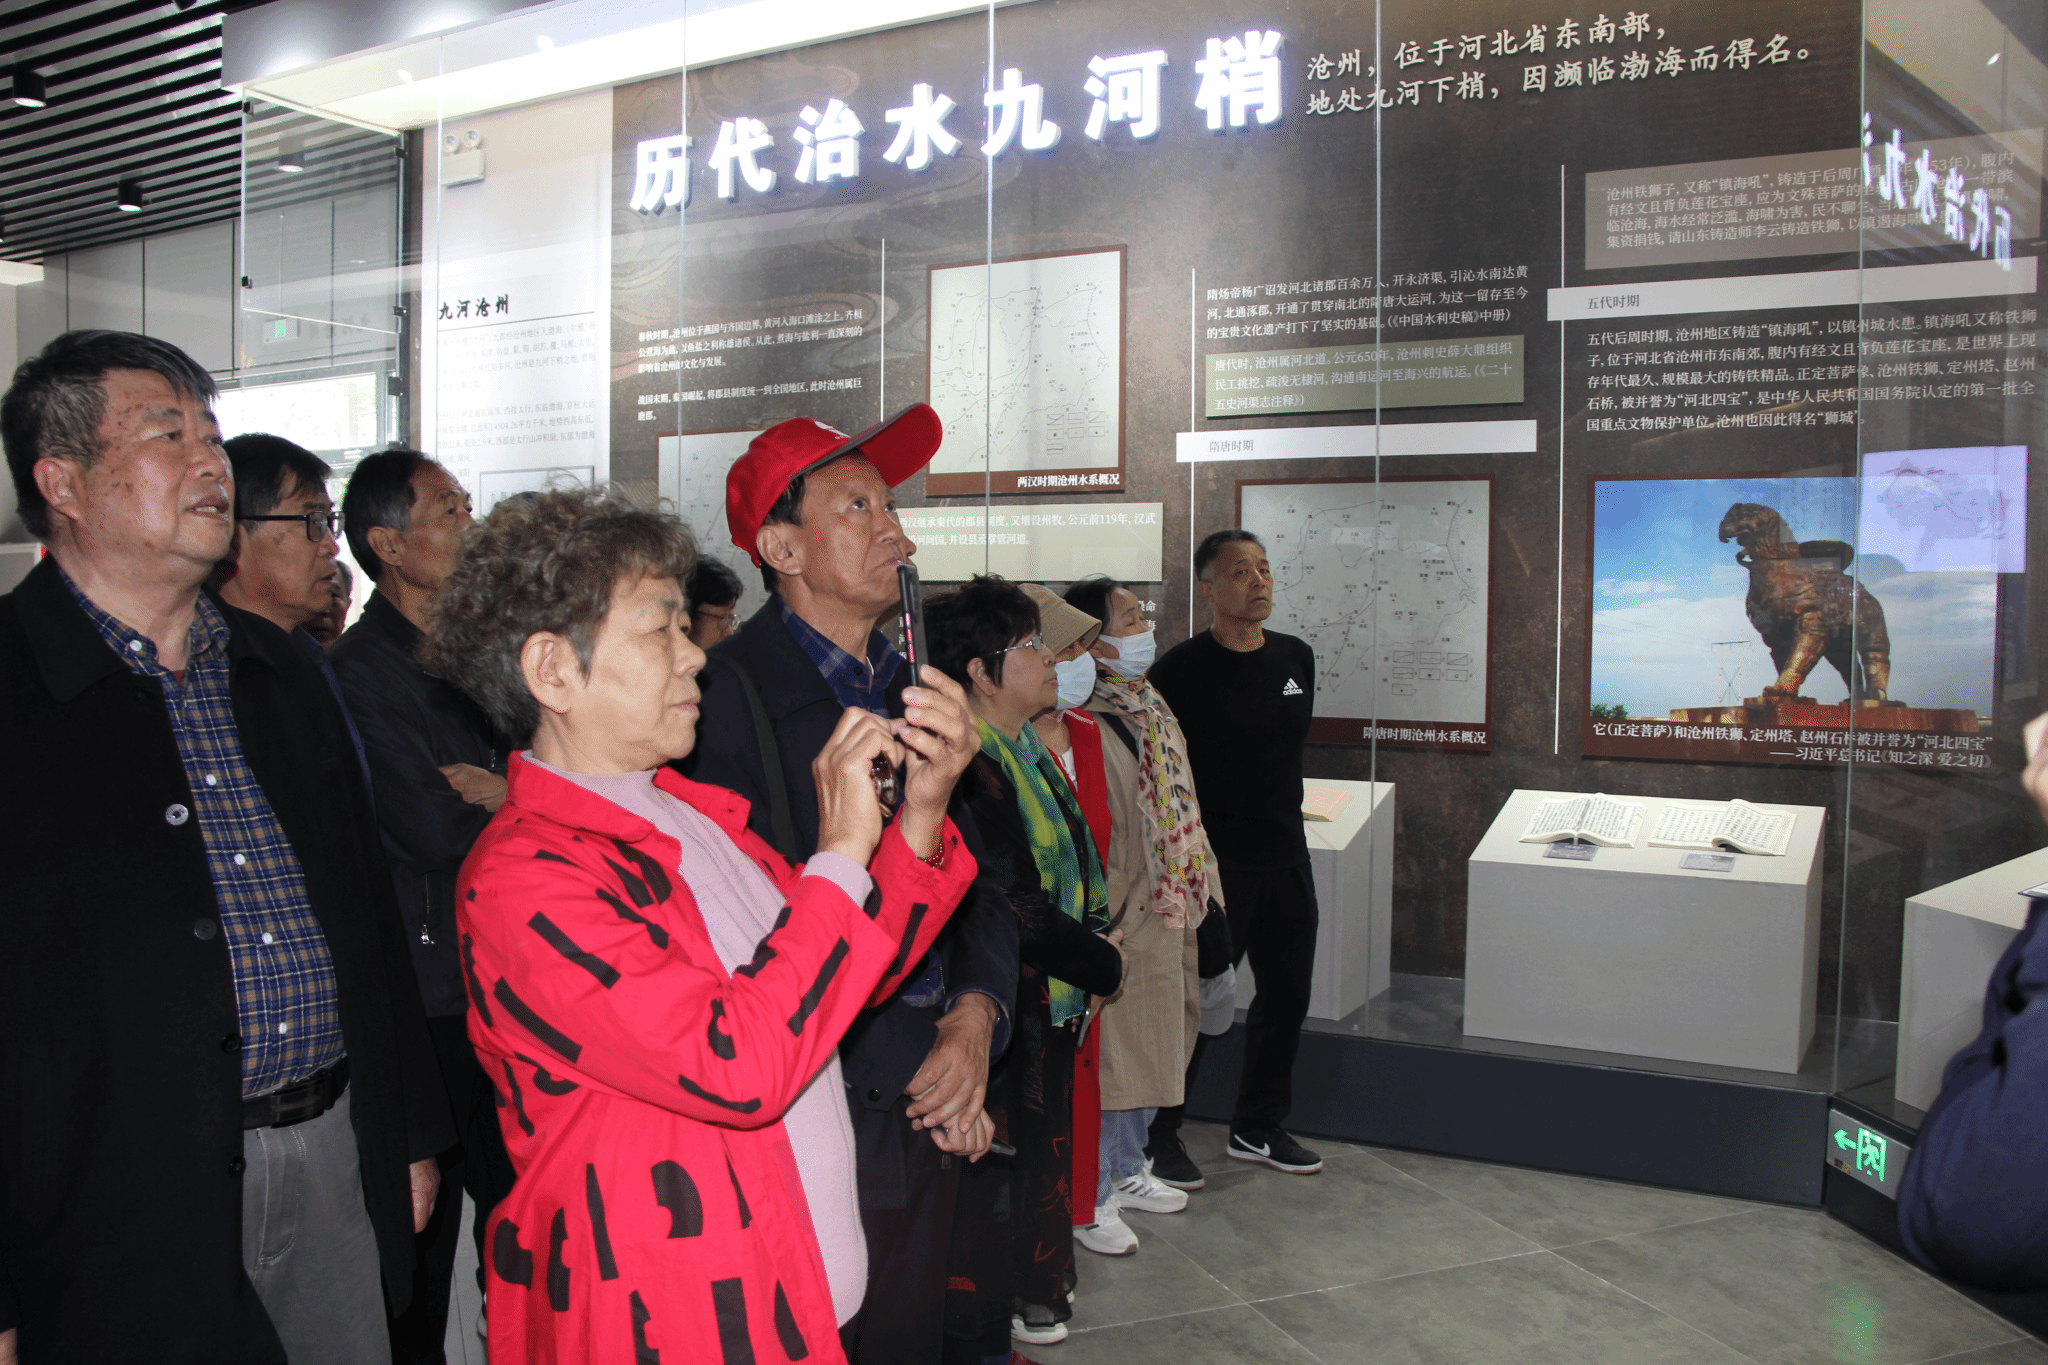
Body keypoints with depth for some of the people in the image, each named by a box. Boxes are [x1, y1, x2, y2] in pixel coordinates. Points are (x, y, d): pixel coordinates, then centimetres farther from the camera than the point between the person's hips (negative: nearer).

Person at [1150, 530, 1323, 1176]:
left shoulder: (1296, 658, 8)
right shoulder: (1181, 670, -11)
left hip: (1286, 858, 7)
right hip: (1213, 864, -7)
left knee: (1286, 997, 14)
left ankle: (1258, 1127, 30)